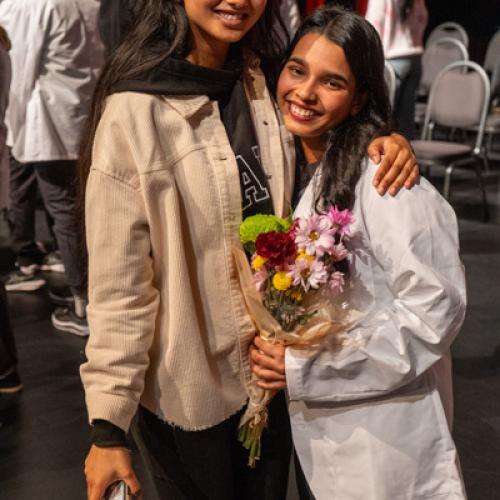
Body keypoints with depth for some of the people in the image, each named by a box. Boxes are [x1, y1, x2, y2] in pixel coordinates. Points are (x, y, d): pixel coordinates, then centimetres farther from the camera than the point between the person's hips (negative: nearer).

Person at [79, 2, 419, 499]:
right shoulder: (135, 110, -19)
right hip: (188, 388, -5)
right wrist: (107, 427, -16)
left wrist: (382, 142, -7)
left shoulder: (265, 82, -2)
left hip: (271, 370, 6)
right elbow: (118, 283, -18)